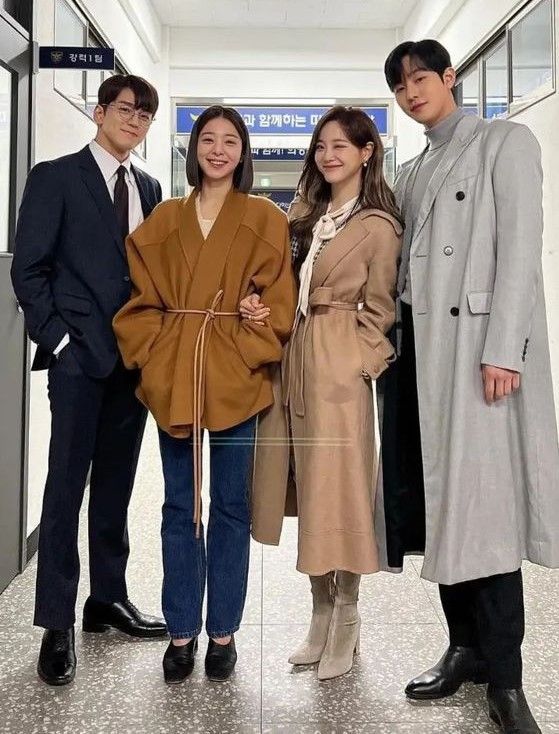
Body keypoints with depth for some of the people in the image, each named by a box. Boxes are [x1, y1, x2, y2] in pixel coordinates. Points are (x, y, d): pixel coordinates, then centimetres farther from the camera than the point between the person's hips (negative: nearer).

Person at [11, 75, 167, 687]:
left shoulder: (148, 188, 16)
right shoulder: (56, 177, 0)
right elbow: (28, 268, -5)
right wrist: (58, 337, -10)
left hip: (135, 355, 5)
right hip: (79, 355, -5)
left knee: (116, 483, 12)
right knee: (67, 484, -2)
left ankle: (108, 599, 25)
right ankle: (57, 624, 7)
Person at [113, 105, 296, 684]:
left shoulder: (266, 220, 5)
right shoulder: (163, 221, 12)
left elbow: (278, 302, -1)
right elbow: (142, 299, 9)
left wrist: (245, 354, -11)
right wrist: (153, 355, -3)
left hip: (238, 377, -2)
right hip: (172, 377, 2)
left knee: (231, 506, 5)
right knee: (179, 505, 8)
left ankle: (223, 632, 18)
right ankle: (181, 632, 19)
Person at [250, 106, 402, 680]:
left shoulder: (378, 225, -5)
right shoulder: (306, 215, 17)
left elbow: (378, 309, -4)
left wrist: (356, 363, -10)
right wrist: (262, 307, 1)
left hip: (339, 365, -7)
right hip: (294, 356, 7)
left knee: (337, 483, -2)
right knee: (307, 485, 10)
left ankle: (346, 623, 14)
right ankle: (321, 616, 23)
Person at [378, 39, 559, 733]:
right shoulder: (410, 172, 23)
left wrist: (502, 349, -17)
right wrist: (389, 339, 8)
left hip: (477, 340, -6)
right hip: (418, 344, 6)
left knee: (484, 500, -8)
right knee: (434, 496, 4)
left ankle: (502, 675, 2)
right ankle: (465, 646, 16)